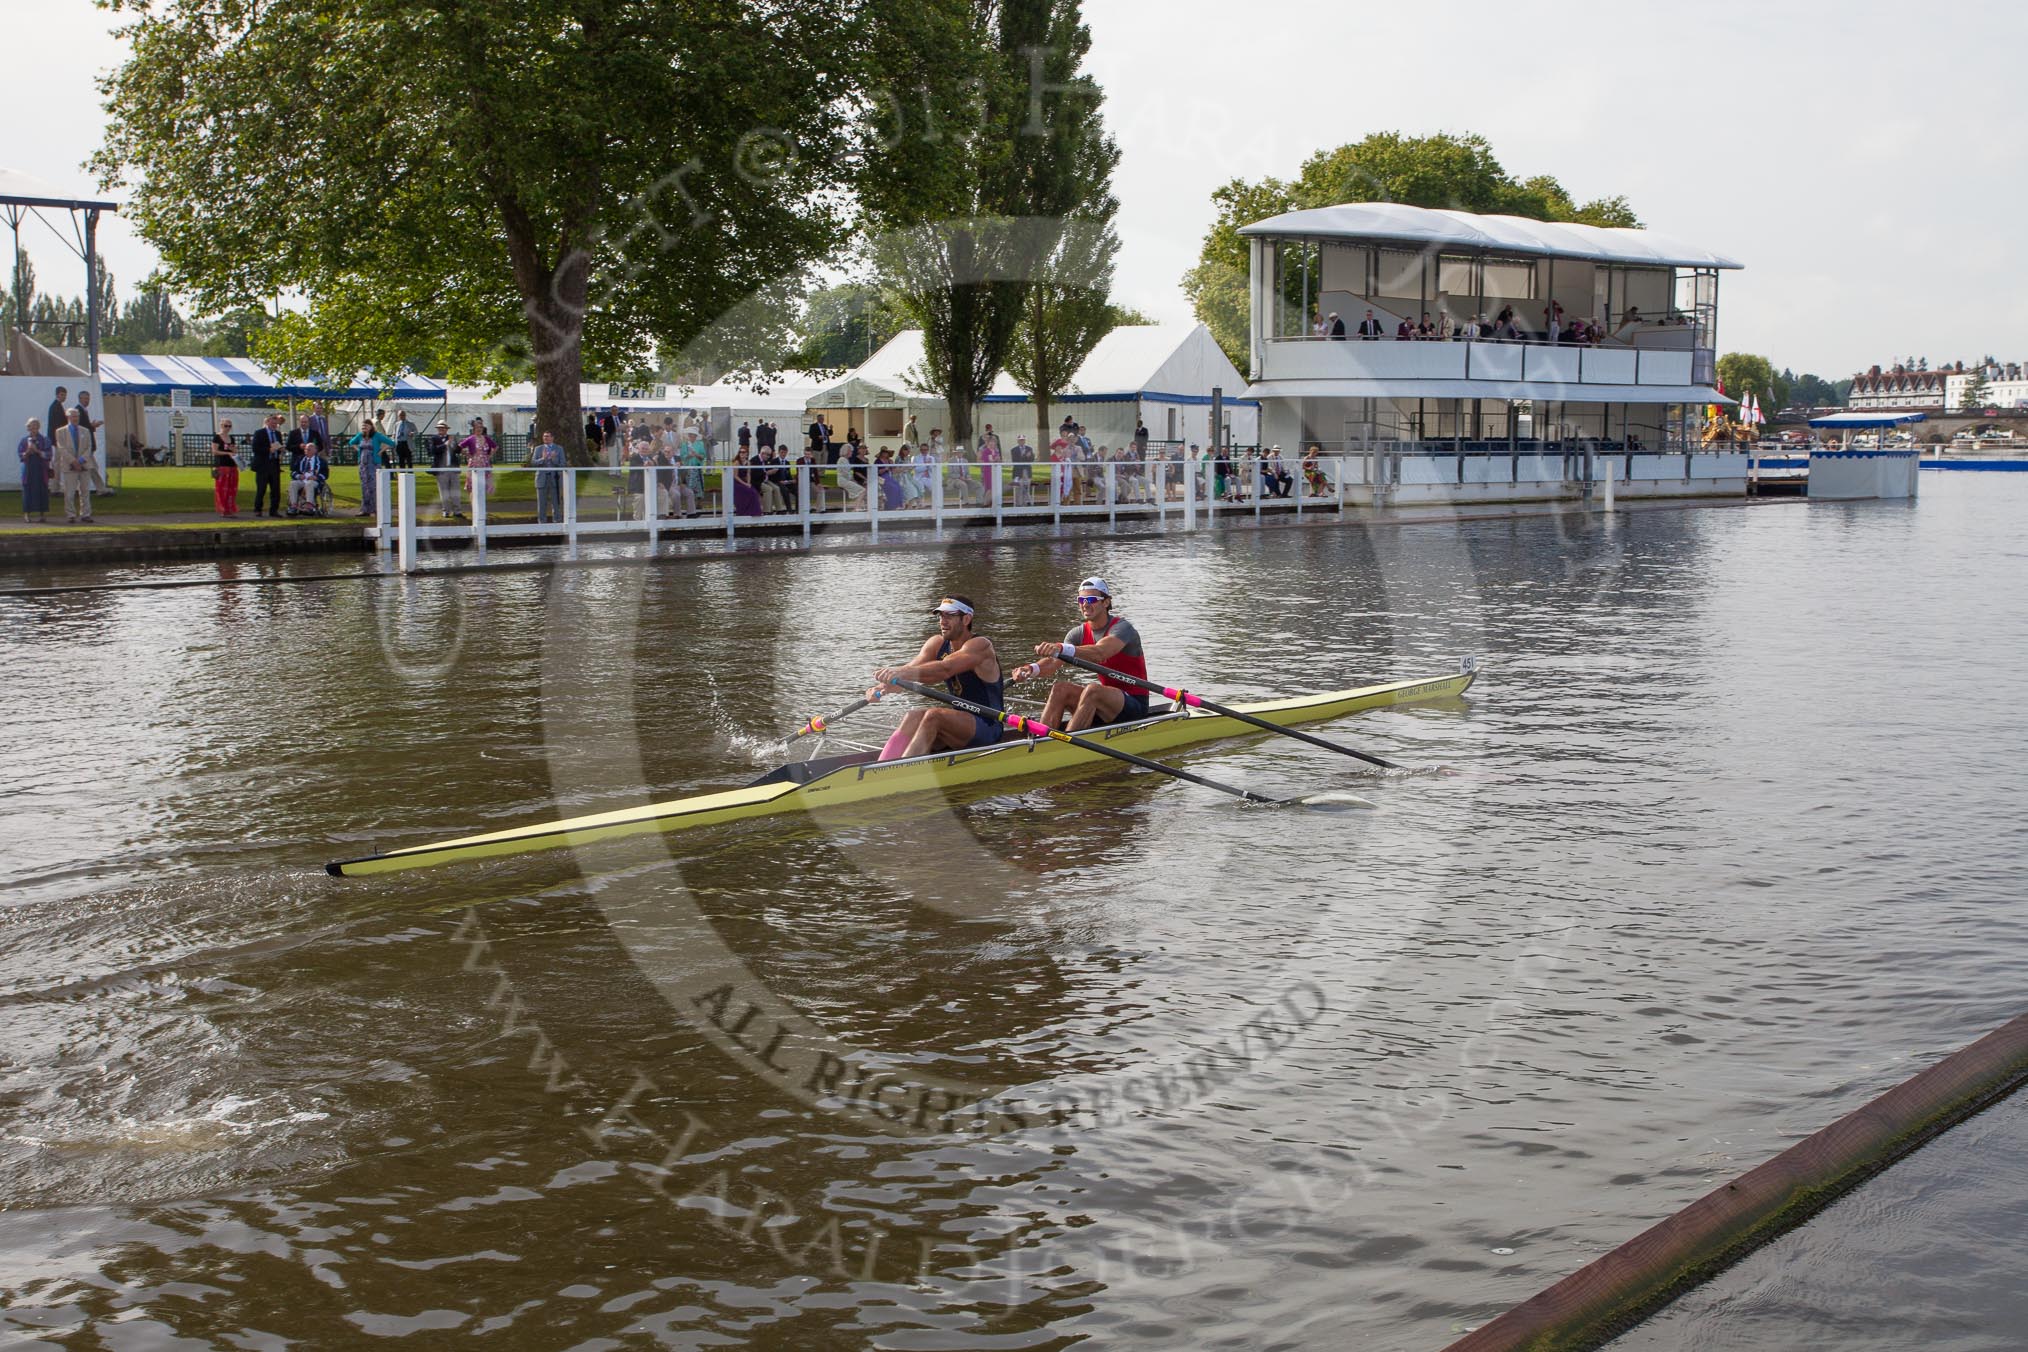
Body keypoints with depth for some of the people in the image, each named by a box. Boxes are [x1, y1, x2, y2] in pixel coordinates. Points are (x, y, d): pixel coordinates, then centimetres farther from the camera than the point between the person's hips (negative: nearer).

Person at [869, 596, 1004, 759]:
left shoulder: (980, 645, -15)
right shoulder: (937, 643, 8)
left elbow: (945, 669, -33)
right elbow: (912, 669, -8)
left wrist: (902, 673, -46)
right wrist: (885, 686, -29)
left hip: (987, 727, -7)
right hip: (959, 721, 7)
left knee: (933, 715, -30)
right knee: (914, 716, -20)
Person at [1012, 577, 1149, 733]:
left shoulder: (1122, 627, -16)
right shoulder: (1080, 633, 4)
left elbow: (1099, 653, -37)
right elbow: (1053, 662, -12)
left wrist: (1061, 649, -53)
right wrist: (1032, 669, -35)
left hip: (1135, 704, -7)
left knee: (1092, 690, -33)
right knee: (1061, 689, -15)